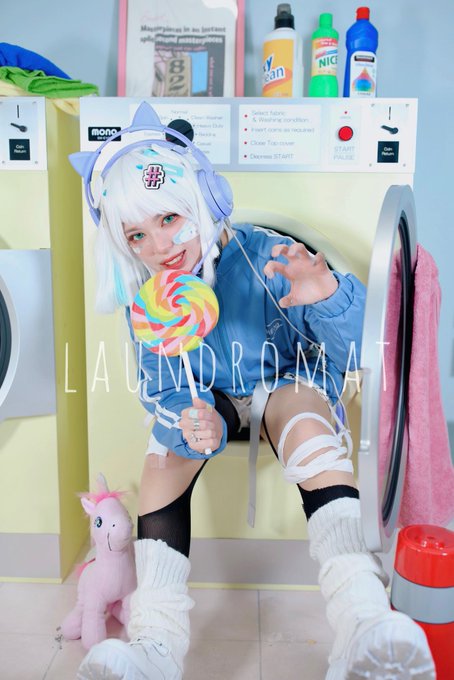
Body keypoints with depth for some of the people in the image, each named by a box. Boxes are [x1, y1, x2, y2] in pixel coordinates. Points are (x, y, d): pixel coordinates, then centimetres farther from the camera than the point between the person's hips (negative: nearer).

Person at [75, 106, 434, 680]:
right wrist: (196, 425, -35)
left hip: (289, 381, -3)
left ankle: (365, 629, -40)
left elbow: (358, 349, -24)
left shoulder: (264, 257, -23)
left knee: (310, 432, -37)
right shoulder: (144, 300, -9)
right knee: (163, 454, -25)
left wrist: (328, 297, -48)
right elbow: (162, 393, -10)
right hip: (211, 396, 4)